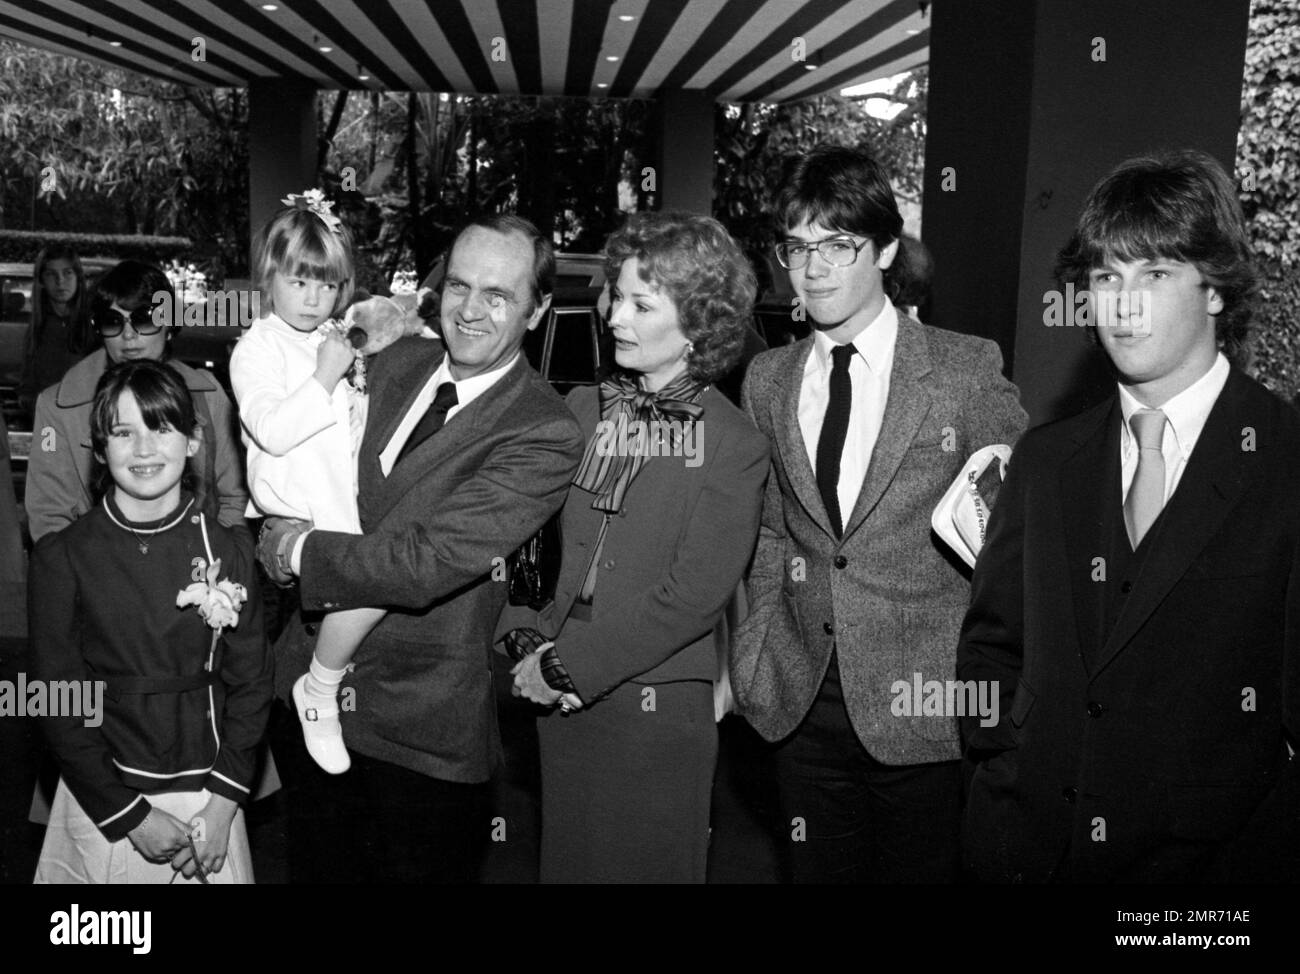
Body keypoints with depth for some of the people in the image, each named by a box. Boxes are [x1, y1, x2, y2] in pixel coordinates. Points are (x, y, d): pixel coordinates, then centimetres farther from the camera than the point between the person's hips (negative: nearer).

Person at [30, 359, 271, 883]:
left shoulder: (228, 551, -3)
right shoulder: (61, 558, -7)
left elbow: (251, 682, -1)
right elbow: (58, 703, -6)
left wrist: (222, 802, -9)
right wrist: (130, 816, -9)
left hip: (208, 797, 1)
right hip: (103, 804, -1)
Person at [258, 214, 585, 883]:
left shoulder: (544, 438, -21)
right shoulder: (398, 360, 1)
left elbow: (425, 563, -27)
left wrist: (298, 552, -15)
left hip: (424, 730, -6)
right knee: (317, 867, 24)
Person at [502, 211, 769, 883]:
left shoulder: (734, 448, -9)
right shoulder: (583, 406, 5)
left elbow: (694, 595, -15)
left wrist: (568, 666, -14)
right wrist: (535, 645, -5)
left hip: (657, 705, -4)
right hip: (561, 697, 4)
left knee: (644, 864, 9)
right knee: (564, 860, 16)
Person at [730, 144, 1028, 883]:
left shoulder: (969, 369, -5)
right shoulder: (767, 380, 7)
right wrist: (752, 651, 5)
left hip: (924, 705, -3)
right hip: (802, 703, 3)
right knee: (818, 871, 14)